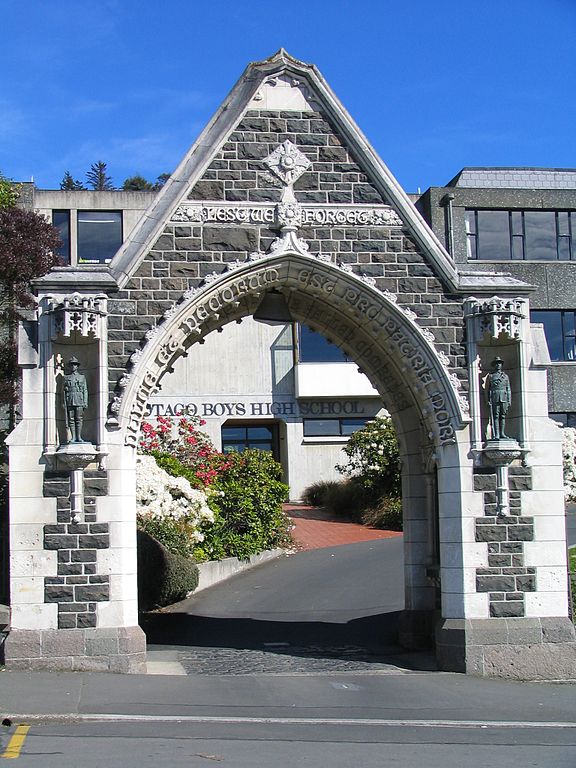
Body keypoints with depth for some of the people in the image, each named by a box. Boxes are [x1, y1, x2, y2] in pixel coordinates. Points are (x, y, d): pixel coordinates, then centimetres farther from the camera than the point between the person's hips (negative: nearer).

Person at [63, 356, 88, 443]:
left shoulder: (82, 376, 12)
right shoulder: (66, 377, 13)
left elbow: (85, 390, 9)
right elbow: (64, 390, 10)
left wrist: (85, 402, 1)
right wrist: (64, 403, 2)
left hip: (79, 401, -1)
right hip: (70, 401, 1)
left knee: (79, 419, -5)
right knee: (71, 419, -1)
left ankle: (79, 437, -2)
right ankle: (73, 437, 1)